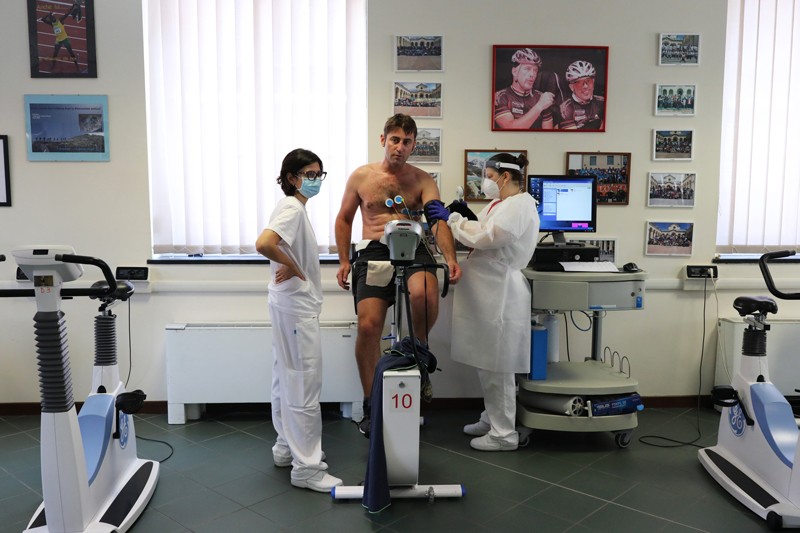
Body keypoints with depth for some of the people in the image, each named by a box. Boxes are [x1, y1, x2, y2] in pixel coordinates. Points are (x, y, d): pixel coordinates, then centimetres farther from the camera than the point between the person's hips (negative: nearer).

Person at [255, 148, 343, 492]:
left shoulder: (294, 207, 14)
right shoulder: (293, 208, -17)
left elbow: (272, 245, 21)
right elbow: (263, 244, -33)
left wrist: (293, 268, 8)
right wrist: (293, 267, -20)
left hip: (292, 305, 11)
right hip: (296, 306, -11)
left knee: (287, 379, 17)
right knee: (305, 384, -5)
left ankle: (287, 447, 31)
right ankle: (306, 467, 2)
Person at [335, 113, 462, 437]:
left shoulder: (422, 180, 6)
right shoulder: (361, 176, 9)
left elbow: (438, 220, -8)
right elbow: (344, 219, 18)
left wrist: (450, 258, -25)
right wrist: (344, 261, 10)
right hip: (373, 253, 1)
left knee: (424, 295, -34)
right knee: (368, 326, -12)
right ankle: (370, 405, 6)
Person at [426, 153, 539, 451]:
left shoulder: (520, 204, -13)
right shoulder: (500, 204, 17)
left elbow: (487, 238, -21)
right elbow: (482, 237, 17)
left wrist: (452, 219, -13)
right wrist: (460, 217, 4)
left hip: (500, 291, -10)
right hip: (487, 290, 10)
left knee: (497, 365, -2)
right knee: (487, 361, 17)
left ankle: (504, 434, 9)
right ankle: (492, 419, 30)